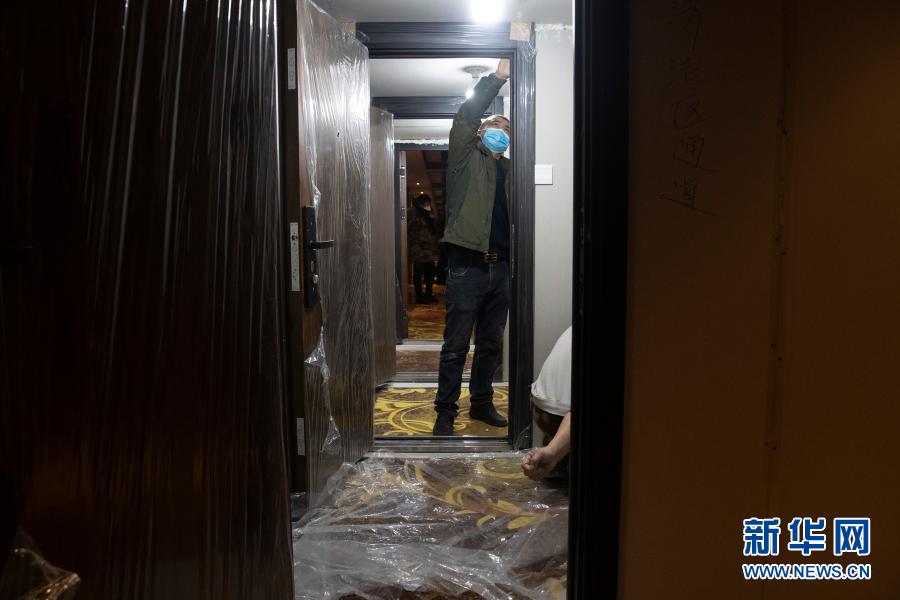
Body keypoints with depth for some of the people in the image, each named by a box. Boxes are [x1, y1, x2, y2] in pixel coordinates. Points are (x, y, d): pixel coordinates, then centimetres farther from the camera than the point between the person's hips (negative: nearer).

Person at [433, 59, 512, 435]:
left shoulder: (509, 169, 18)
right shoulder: (466, 158, 4)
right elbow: (464, 117, -11)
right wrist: (496, 78, -13)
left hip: (501, 266, 6)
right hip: (468, 265, -5)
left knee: (491, 343, 13)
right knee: (456, 346, -1)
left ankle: (482, 403, 26)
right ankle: (445, 412, 10)